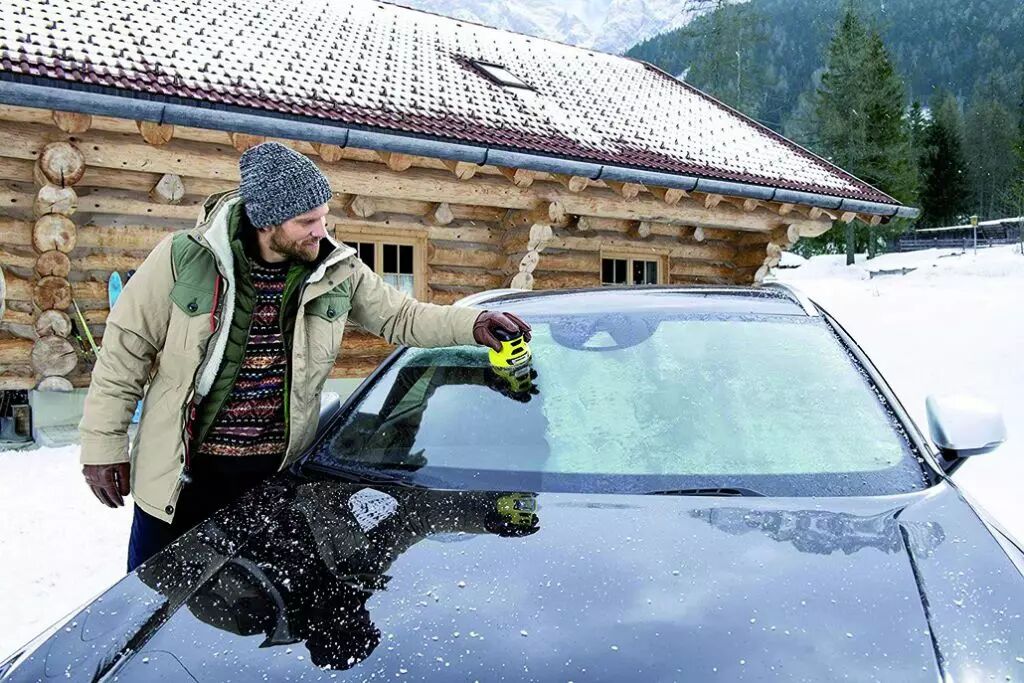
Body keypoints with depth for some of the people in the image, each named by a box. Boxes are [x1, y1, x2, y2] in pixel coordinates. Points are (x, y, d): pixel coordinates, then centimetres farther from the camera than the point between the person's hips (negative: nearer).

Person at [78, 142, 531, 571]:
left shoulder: (337, 271, -5)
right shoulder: (184, 258, -13)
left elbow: (401, 317, 5)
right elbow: (125, 350, -6)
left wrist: (473, 325, -10)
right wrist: (103, 444, -4)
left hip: (278, 474, 2)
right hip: (181, 475, -1)